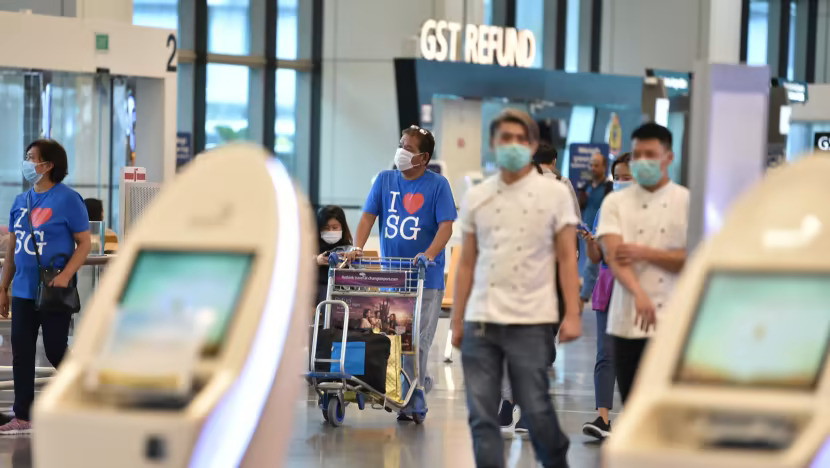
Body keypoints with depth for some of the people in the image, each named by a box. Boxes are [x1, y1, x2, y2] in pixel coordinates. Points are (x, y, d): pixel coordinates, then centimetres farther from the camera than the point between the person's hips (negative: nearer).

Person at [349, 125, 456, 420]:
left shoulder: (437, 185, -4)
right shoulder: (385, 180, 8)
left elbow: (446, 226, -10)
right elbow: (368, 216, 4)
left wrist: (430, 254, -26)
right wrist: (358, 248, -12)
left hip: (425, 278, -4)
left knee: (416, 341, -5)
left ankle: (412, 401, 1)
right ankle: (420, 385, 25)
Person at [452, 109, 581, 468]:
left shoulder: (555, 194, 2)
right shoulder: (476, 197, 10)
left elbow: (567, 258, 0)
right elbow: (467, 263, 13)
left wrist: (572, 314, -8)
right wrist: (457, 321, 10)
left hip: (531, 321, -3)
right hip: (480, 320, 3)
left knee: (536, 409, -2)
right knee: (481, 416, 0)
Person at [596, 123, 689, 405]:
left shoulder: (688, 201, 4)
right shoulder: (616, 202, 8)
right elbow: (613, 256, -7)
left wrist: (645, 253, -11)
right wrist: (639, 294, -24)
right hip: (627, 321, 2)